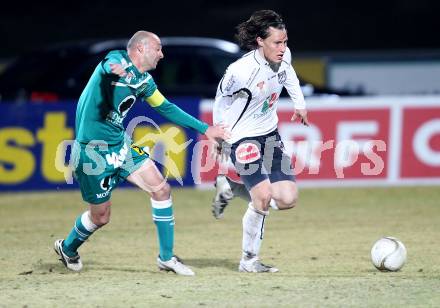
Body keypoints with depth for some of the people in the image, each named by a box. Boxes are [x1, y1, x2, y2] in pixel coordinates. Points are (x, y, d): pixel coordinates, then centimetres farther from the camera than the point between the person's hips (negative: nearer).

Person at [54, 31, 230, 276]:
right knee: (100, 216, 2)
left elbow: (166, 108, 23)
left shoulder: (144, 80, 10)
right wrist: (117, 71, -67)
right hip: (93, 149, -8)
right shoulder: (117, 60, -15)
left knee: (161, 189, -4)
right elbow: (110, 66, -41)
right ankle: (67, 248, 33)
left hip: (120, 145, 8)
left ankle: (167, 257, 7)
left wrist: (205, 129, 23)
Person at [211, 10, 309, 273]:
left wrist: (299, 103, 16)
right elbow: (222, 96, -7)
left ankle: (230, 187, 21)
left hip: (270, 133, 7)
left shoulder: (283, 56, -8)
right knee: (263, 197, -20)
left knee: (288, 199, -1)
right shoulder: (241, 70, -27)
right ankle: (249, 260, -2)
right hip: (243, 137, -7)